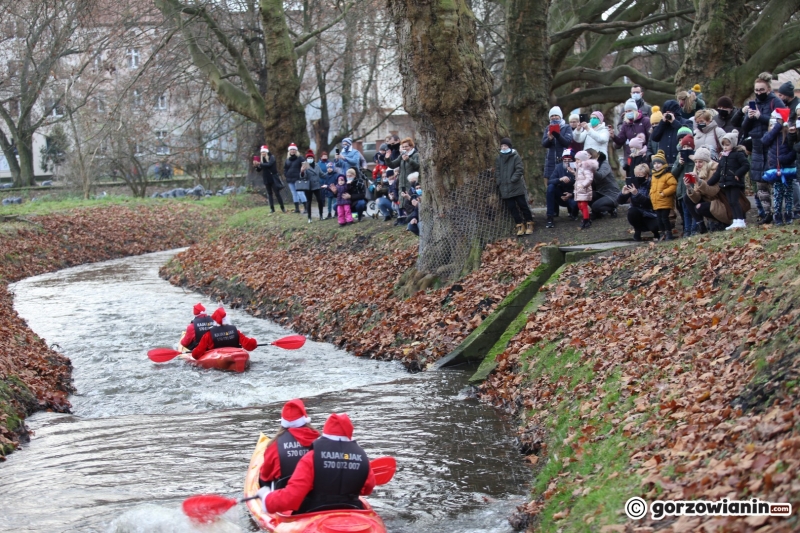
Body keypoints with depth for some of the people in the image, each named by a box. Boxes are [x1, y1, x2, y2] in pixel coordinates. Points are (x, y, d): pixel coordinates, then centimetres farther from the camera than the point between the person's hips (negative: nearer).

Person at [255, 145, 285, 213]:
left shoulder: (272, 157, -7)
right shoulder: (262, 159, 8)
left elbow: (269, 164, -25)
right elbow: (259, 170, 7)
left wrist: (260, 164, -30)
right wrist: (256, 165, -13)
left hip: (273, 179, -5)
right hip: (266, 180, 5)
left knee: (277, 193, -5)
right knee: (269, 194, 6)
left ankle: (282, 207, 2)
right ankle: (272, 209, 8)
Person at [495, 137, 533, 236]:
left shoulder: (515, 156, -3)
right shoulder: (498, 158, 9)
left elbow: (520, 169, -9)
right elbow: (497, 172, 11)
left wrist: (513, 180, -18)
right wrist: (499, 182, -2)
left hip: (517, 187, -4)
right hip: (505, 189, 4)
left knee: (523, 205, 1)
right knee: (512, 208, 3)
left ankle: (529, 224, 12)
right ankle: (519, 226, 9)